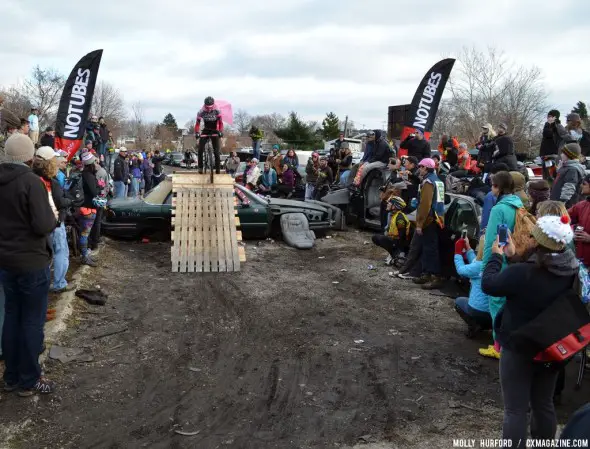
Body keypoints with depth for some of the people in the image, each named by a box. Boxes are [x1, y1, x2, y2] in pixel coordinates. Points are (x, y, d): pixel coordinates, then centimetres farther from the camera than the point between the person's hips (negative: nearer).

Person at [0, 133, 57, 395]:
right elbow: (44, 226, -23)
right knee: (32, 321, 5)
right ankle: (29, 381, 16)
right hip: (31, 261, -7)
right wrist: (54, 217, -4)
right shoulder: (31, 181, -19)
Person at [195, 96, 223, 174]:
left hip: (214, 132, -1)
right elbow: (197, 123, -11)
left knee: (216, 151, -7)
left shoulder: (217, 111, -16)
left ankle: (218, 169, 1)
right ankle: (200, 167, -3)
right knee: (200, 149, -14)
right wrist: (197, 133, -25)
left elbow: (220, 122, -12)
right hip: (205, 131, 1)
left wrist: (220, 132, -26)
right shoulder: (201, 112, -14)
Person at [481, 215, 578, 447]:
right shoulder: (571, 272, -8)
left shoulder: (522, 273, -28)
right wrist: (513, 258, 11)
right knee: (544, 404, 22)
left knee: (515, 409, 4)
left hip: (518, 349, -6)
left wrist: (496, 256, 0)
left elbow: (489, 284, -14)